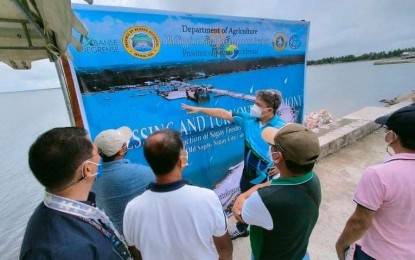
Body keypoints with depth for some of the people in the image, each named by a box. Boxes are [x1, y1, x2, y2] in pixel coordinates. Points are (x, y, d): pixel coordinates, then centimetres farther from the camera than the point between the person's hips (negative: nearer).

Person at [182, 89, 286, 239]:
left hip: (269, 179, -5)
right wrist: (199, 109, -4)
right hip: (248, 175, 6)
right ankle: (241, 229, 57)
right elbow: (224, 114, -5)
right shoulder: (248, 119, -8)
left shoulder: (281, 128, -22)